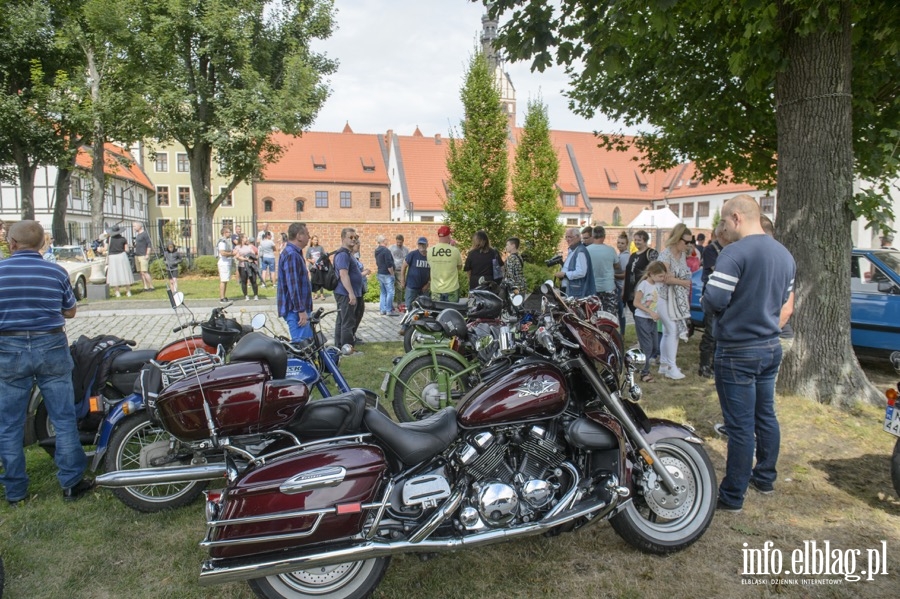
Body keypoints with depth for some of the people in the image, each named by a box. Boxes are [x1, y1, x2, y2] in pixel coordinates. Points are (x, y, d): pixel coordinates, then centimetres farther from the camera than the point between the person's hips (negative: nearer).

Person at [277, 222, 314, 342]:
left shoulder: (294, 253, 17)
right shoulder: (291, 255, -17)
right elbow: (293, 286, -23)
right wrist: (301, 311, -23)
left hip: (299, 308, 11)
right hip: (295, 309, -11)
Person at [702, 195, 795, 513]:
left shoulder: (735, 253, -18)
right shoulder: (784, 254, 11)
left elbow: (714, 301, -24)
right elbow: (786, 308, 16)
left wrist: (703, 299, -3)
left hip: (738, 352, -9)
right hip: (771, 348, 9)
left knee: (740, 425, -2)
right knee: (765, 415, 20)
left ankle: (732, 496, 8)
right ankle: (765, 477, 35)